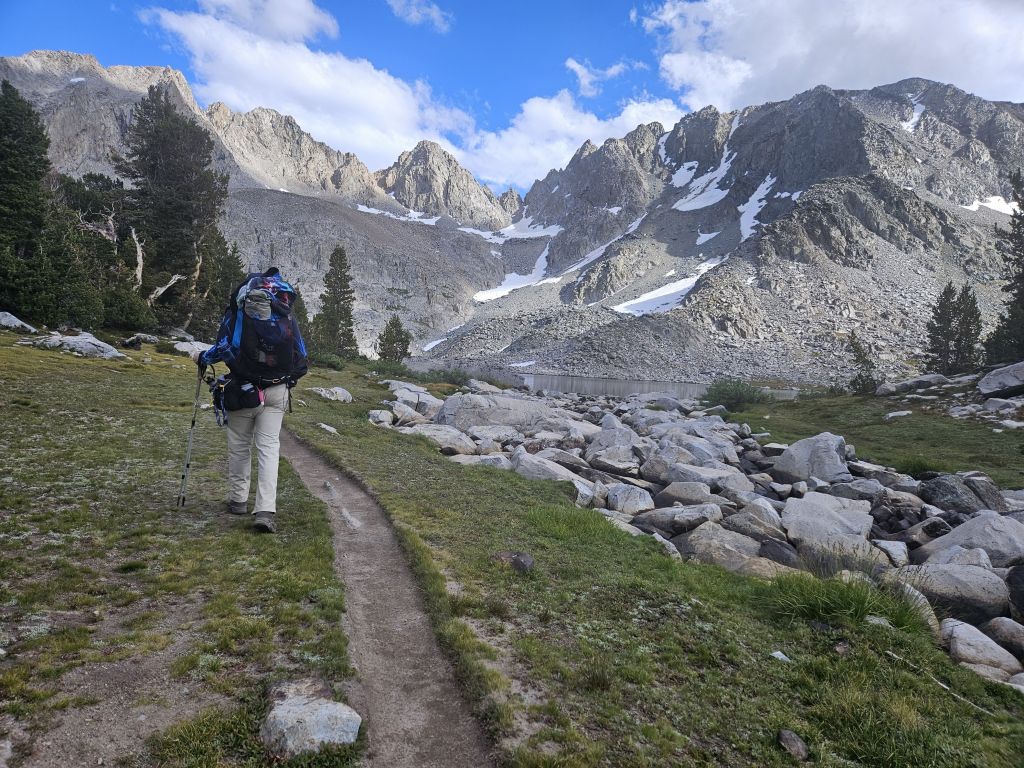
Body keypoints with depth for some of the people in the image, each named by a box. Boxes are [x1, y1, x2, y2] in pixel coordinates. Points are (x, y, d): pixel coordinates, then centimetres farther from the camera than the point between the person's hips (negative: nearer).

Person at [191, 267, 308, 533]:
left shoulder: (238, 311, -3)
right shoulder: (287, 315, 6)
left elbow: (226, 347, -12)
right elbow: (301, 354, 8)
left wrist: (202, 358, 6)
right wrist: (290, 378, 24)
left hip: (244, 390, -2)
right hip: (277, 391, 2)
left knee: (239, 445, 15)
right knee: (269, 447, 1)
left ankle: (238, 500, 27)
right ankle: (265, 511, -9)